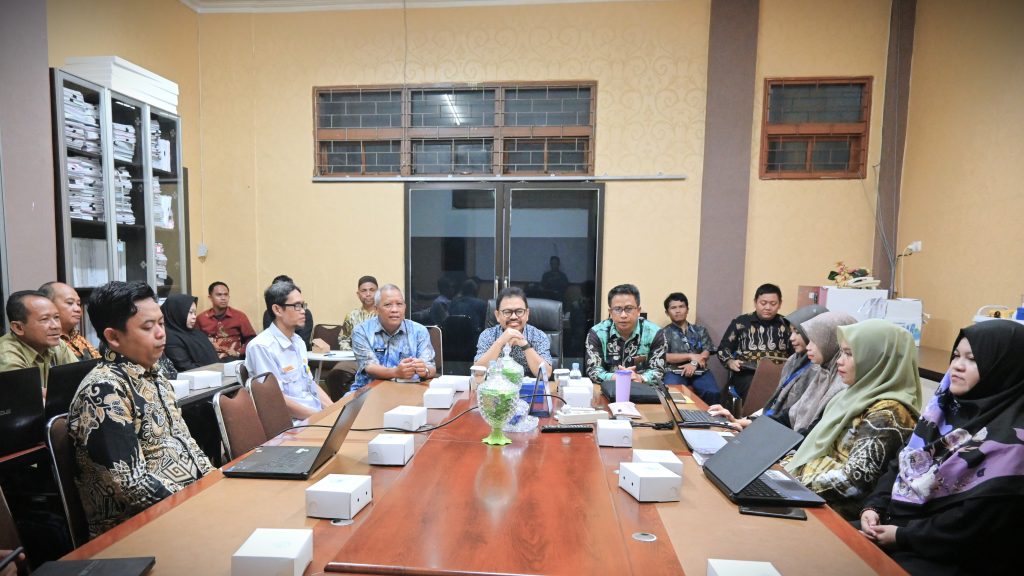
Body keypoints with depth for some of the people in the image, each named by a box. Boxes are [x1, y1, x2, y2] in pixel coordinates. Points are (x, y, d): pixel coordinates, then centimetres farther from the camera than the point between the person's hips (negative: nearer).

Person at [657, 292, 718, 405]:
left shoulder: (700, 330, 21)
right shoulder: (664, 333, 12)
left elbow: (706, 352, 9)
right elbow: (664, 357, -1)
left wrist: (694, 363, -12)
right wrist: (690, 356, -6)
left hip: (700, 371, 2)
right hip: (674, 372, -2)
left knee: (713, 393, -27)